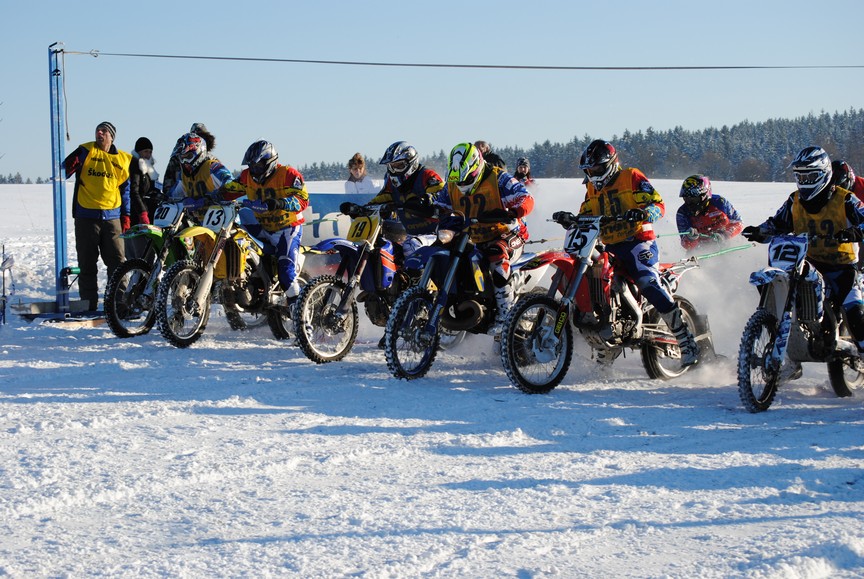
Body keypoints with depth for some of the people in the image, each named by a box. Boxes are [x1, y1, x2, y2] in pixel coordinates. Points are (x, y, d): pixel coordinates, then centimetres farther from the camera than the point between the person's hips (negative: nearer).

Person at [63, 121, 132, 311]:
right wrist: (70, 166, -28)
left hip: (112, 217, 2)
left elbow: (125, 188, 17)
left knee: (118, 261, -1)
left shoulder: (123, 159, 11)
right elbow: (64, 172, -5)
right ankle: (89, 304, 8)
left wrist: (126, 215, 10)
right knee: (87, 263, 3)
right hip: (86, 217, -2)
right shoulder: (85, 151, 2)